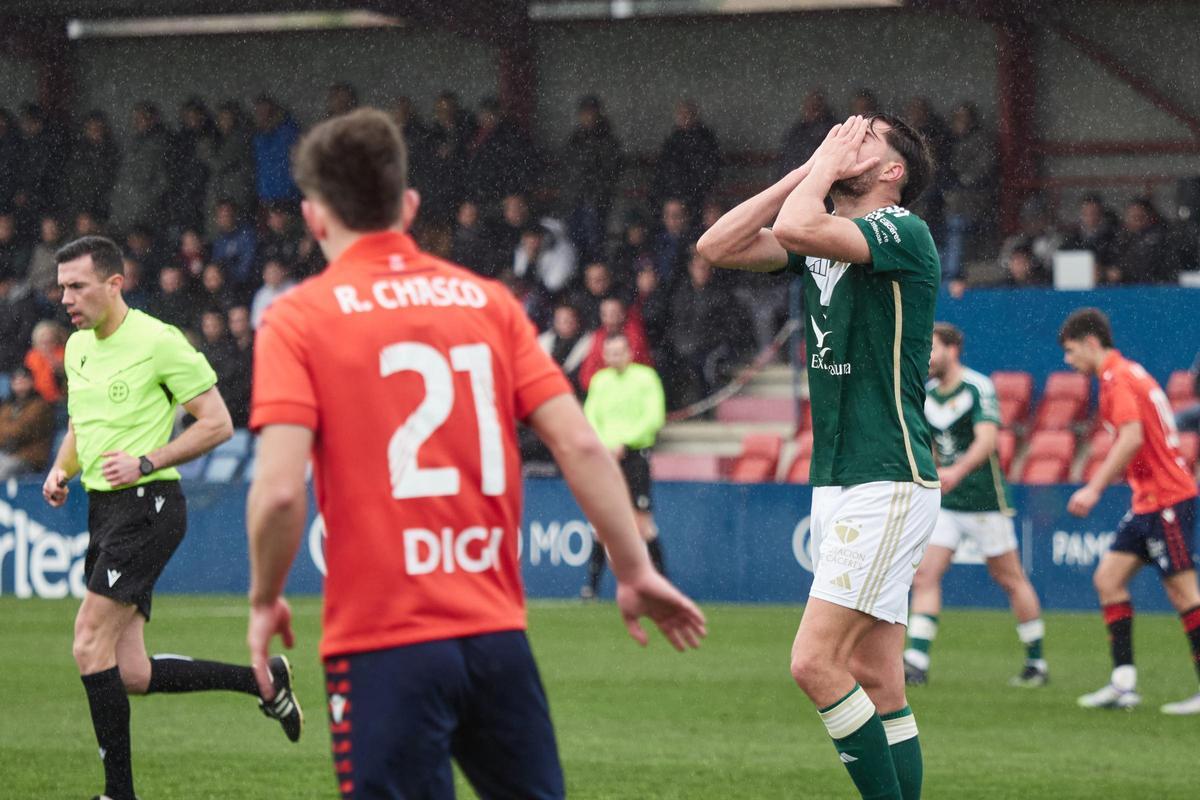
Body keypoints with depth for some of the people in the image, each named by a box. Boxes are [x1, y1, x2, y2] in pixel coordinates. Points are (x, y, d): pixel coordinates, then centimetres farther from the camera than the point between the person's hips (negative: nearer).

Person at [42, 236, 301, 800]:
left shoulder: (158, 342, -11)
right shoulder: (77, 347, 13)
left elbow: (217, 423, -9)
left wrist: (145, 463, -18)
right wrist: (62, 470, 7)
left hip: (147, 506, -8)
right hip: (103, 509, 8)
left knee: (90, 642, -16)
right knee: (132, 675, 4)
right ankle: (263, 679, 22)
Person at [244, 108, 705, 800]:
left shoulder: (299, 319, -3)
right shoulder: (487, 300, 8)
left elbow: (280, 489, -13)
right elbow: (580, 445, 1)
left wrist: (265, 599, 4)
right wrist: (635, 569, 10)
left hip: (382, 643, -4)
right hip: (498, 633, 4)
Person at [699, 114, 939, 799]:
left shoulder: (905, 232, -11)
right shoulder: (825, 240, 14)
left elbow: (794, 229, -27)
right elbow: (718, 247, 9)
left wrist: (826, 168, -8)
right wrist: (807, 170, 7)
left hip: (888, 485, -9)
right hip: (840, 482, 9)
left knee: (816, 661, -15)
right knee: (878, 684, 6)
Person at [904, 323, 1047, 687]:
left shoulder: (979, 388, -14)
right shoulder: (926, 393, 8)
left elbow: (986, 440, -28)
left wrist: (956, 472, -42)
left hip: (985, 502, -6)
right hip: (945, 504, 6)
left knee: (1010, 580, 5)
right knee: (924, 575, -9)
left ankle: (1036, 664, 16)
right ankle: (916, 663, -13)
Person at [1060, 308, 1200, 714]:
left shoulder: (1117, 378, -13)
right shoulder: (1126, 373, 17)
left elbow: (1132, 438, -25)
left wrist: (1095, 489, -23)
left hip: (1166, 499, -10)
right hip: (1148, 501, 10)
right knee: (1108, 577, 6)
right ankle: (1124, 684, 4)